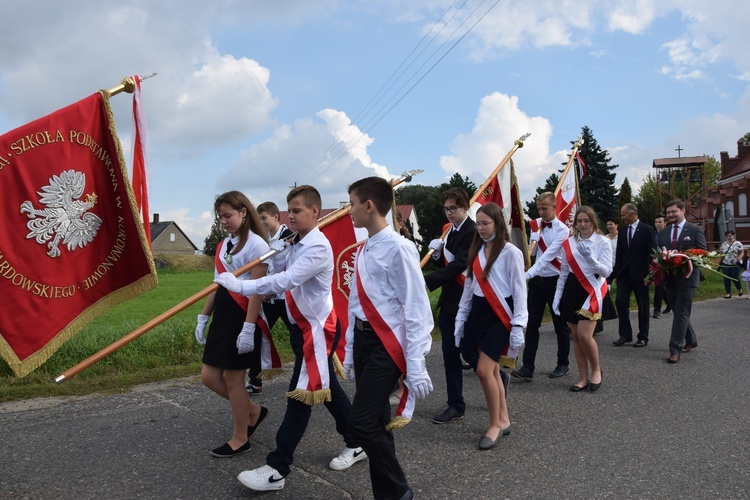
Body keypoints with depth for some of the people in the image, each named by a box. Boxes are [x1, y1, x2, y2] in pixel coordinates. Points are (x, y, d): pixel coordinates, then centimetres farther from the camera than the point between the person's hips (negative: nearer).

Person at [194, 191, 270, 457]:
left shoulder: (256, 244, -12)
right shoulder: (223, 245, 13)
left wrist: (249, 328, -22)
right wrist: (203, 317, 15)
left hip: (242, 316, -8)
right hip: (222, 315, 9)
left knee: (233, 378, 1)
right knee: (209, 377, 9)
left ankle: (240, 439, 20)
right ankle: (253, 411, 30)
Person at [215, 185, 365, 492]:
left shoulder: (318, 247, -21)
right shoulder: (297, 244, 9)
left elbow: (285, 281, -31)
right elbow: (283, 274, 12)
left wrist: (239, 285, -31)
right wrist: (277, 253, -4)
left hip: (318, 328, -10)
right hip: (303, 326, 10)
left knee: (301, 394, -6)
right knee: (326, 387, 18)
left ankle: (277, 469, 1)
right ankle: (356, 444, 33)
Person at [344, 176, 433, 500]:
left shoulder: (398, 248, -16)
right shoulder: (362, 252, 10)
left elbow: (416, 309, -18)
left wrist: (416, 365, -19)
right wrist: (350, 352, 19)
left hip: (387, 345, -8)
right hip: (363, 340, 8)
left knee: (361, 423, -10)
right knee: (376, 424, 14)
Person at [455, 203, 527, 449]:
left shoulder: (511, 252, -10)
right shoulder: (476, 251, 9)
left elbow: (519, 290, -9)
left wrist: (518, 326, -13)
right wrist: (461, 319, 12)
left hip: (499, 315, -6)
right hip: (477, 313, 6)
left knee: (484, 370, -11)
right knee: (491, 370, 10)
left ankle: (495, 425, 7)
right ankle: (503, 419, 25)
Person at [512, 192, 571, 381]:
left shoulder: (562, 230, -12)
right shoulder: (536, 224, 5)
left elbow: (548, 256, -23)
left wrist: (527, 275, -31)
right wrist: (535, 237, -10)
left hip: (555, 281, -4)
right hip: (536, 280, 5)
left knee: (560, 324, 10)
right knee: (532, 324, 0)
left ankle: (563, 364, 25)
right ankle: (528, 368, 0)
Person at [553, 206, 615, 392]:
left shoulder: (603, 242, -3)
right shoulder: (569, 242, 6)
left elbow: (606, 271, -10)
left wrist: (589, 257, -25)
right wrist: (557, 296, 8)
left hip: (592, 291, -4)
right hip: (572, 291, 4)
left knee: (584, 335, -13)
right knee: (576, 336, 6)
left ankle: (596, 369, 14)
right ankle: (583, 378, 18)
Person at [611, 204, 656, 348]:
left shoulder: (647, 230, -6)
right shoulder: (622, 231, 9)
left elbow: (651, 253, -8)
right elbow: (619, 253, 11)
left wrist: (650, 274, -14)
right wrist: (616, 273, 6)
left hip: (640, 274, -4)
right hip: (624, 273, 4)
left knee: (643, 306, 6)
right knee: (620, 302, -3)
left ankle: (643, 337, 16)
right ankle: (625, 335, 6)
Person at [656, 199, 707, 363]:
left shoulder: (695, 230, -2)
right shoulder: (663, 232, 12)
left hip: (687, 278, -5)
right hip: (670, 278, 5)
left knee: (681, 313, -8)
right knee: (679, 312, 15)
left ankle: (675, 350, -9)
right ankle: (691, 340, 35)